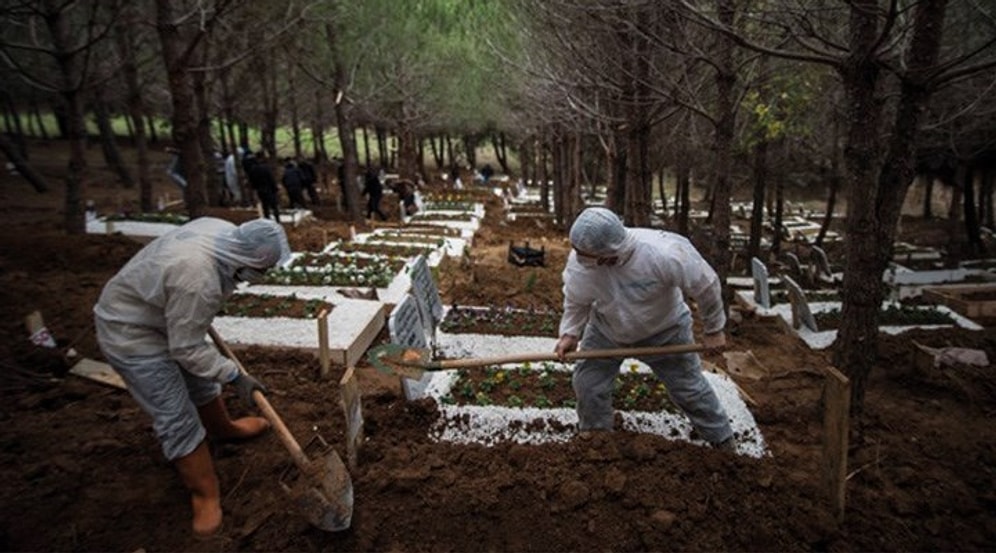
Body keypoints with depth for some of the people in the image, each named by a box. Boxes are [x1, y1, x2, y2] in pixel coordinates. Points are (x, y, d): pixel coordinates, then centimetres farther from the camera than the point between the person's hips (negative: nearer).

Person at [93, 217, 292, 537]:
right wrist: (236, 377, -20)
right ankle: (205, 496, 8)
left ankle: (223, 428, 49)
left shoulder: (223, 231, -14)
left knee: (200, 381, 25)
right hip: (129, 333, -9)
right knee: (178, 418, -5)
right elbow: (187, 350, -27)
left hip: (161, 314, 9)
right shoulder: (196, 280, -39)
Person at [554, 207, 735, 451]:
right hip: (607, 330, 2)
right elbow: (576, 301, -9)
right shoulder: (579, 262, -31)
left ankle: (722, 439, 36)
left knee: (689, 387, 10)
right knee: (587, 381, 3)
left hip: (664, 331, -2)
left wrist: (713, 329, -11)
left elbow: (705, 286, -23)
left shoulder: (665, 255, -41)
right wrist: (570, 333, -18)